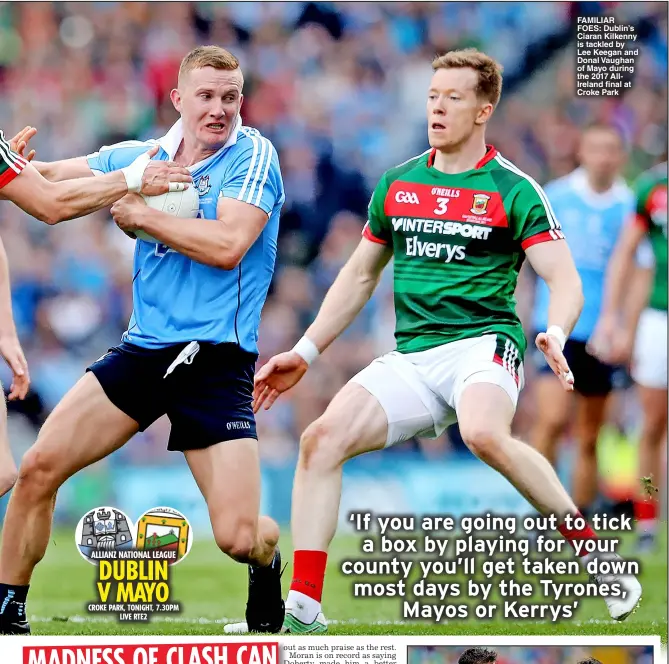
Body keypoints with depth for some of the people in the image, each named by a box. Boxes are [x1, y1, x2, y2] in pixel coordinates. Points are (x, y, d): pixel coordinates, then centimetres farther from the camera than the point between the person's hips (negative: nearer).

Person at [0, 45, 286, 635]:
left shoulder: (253, 156, -6)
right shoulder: (140, 157, 9)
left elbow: (228, 245, -20)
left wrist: (140, 214, -13)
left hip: (217, 361, -5)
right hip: (142, 350, 5)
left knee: (238, 537, -13)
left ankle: (267, 563, 24)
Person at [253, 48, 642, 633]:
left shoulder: (513, 190, 0)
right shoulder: (397, 184, 14)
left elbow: (565, 281, -6)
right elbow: (360, 276, 26)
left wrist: (556, 334, -28)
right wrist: (304, 353, 20)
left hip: (483, 341, -5)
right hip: (410, 359, 5)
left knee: (484, 433, -38)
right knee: (323, 437, -18)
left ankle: (593, 549, -19)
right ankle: (303, 609, -16)